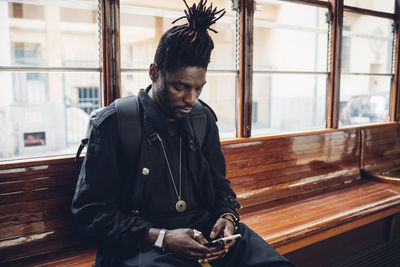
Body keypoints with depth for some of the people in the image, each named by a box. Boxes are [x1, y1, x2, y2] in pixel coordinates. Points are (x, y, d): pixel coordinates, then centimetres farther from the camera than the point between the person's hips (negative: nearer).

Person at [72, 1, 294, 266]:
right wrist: (161, 237, -17)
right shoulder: (114, 123, -6)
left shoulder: (203, 118, 9)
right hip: (143, 244, -4)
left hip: (208, 232, 5)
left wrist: (227, 216, -5)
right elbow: (90, 209, -7)